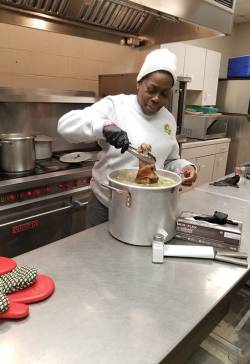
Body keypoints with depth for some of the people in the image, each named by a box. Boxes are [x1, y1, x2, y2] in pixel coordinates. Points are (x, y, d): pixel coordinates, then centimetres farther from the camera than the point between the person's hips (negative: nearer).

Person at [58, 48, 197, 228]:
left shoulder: (169, 119, 5)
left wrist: (184, 166, -8)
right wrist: (104, 126, -37)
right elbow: (66, 123, -20)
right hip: (107, 204, -4)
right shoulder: (115, 105, -11)